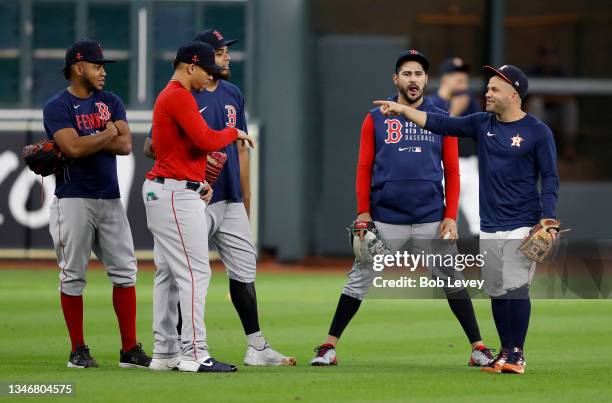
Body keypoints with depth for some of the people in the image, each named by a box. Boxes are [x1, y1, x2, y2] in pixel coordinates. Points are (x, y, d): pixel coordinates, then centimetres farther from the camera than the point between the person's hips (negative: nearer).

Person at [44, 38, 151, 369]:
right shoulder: (57, 107, -5)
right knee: (73, 276, 0)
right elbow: (74, 147, -20)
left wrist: (87, 142, -10)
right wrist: (107, 134, -7)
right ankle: (78, 351, 7)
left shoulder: (111, 102, 12)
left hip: (110, 199, 5)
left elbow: (125, 144, -2)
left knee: (124, 272, 1)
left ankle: (130, 350, 3)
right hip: (74, 201, -5)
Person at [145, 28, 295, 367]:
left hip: (231, 202, 7)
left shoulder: (233, 95, 11)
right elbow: (153, 147, -10)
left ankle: (256, 348, 14)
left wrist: (245, 201, 15)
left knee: (244, 270, 8)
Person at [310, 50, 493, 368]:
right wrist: (363, 213, -4)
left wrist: (450, 217, -3)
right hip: (385, 220, 0)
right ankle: (329, 346, 5)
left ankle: (478, 348, 7)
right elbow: (364, 169, 5)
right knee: (359, 280, 0)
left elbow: (452, 172, 6)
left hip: (431, 221, 0)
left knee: (452, 280, 1)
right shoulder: (376, 119, 6)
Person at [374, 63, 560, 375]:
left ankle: (517, 354, -1)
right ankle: (505, 352, 17)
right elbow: (441, 124, 5)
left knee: (515, 289, -11)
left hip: (522, 227, -5)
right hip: (489, 229, 5)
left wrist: (547, 221, -16)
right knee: (497, 293, 7)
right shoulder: (482, 124, 9)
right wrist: (403, 110, -4)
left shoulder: (538, 132, -5)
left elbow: (550, 178, -6)